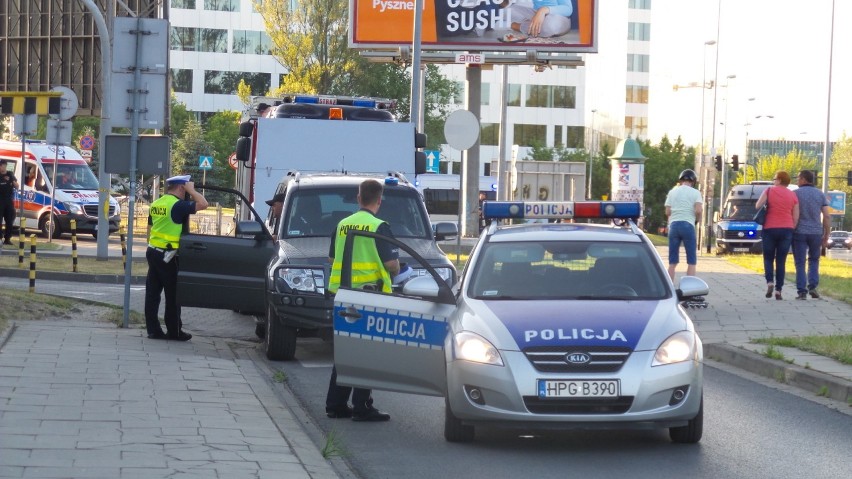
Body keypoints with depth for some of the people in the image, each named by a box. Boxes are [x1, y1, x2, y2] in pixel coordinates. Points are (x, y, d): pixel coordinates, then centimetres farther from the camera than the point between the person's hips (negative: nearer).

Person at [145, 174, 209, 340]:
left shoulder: (156, 204, 11)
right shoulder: (177, 205, -15)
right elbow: (203, 204, -22)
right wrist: (191, 190, -7)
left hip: (153, 251, 8)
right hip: (168, 255, -8)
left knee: (152, 293, 7)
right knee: (173, 295, 1)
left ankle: (153, 329, 9)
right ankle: (174, 331, 6)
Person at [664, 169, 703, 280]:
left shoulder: (672, 192, 11)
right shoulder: (695, 193, 0)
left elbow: (667, 212, 6)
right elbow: (699, 210, -12)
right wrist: (697, 218, 8)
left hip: (673, 225, 4)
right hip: (688, 225, -4)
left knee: (672, 262, 8)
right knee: (691, 261, 3)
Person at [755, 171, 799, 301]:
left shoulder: (769, 190, -1)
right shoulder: (793, 195, 5)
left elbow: (758, 206, -7)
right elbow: (796, 217, 4)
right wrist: (792, 229, 13)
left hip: (770, 228, -2)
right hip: (787, 229, 2)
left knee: (768, 258, 11)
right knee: (781, 261, 5)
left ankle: (770, 281, -12)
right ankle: (778, 290, 0)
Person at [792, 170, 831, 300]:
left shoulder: (795, 194, -3)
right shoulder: (820, 195, 5)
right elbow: (826, 217, 1)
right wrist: (826, 237, 5)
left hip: (799, 232, -2)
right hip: (816, 233, 3)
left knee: (800, 263, 3)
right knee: (814, 260, 19)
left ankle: (801, 292, -3)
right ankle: (813, 287, 4)